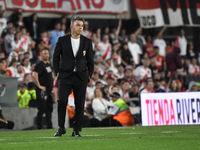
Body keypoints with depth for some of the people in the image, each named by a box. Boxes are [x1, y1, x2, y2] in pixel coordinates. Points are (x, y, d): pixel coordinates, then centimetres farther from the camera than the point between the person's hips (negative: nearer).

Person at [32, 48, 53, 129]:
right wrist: (39, 86, -24)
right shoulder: (39, 65, -11)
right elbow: (34, 75, -24)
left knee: (49, 109, 11)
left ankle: (49, 126, 16)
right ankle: (39, 126, -6)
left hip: (49, 90, 9)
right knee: (42, 109, -9)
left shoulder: (48, 64, 18)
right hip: (42, 90, -9)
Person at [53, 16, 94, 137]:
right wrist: (57, 71, 3)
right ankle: (61, 128, 1)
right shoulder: (62, 40, 4)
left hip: (81, 77, 1)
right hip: (66, 76, -1)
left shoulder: (87, 42, 7)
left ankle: (76, 130, 8)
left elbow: (90, 60, 12)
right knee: (62, 101, -10)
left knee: (80, 104, 1)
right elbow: (56, 56, 11)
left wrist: (90, 74, 5)